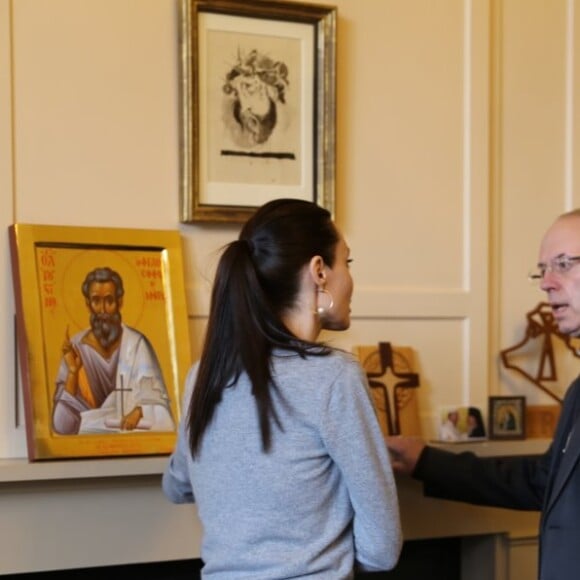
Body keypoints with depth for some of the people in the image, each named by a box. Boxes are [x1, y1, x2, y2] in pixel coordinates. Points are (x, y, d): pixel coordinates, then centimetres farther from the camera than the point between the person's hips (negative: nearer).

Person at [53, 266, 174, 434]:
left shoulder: (137, 344, -3)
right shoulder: (76, 347, 1)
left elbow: (156, 398, -4)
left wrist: (139, 412, -24)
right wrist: (72, 372, -13)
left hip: (134, 432, 0)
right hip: (88, 436, 0)